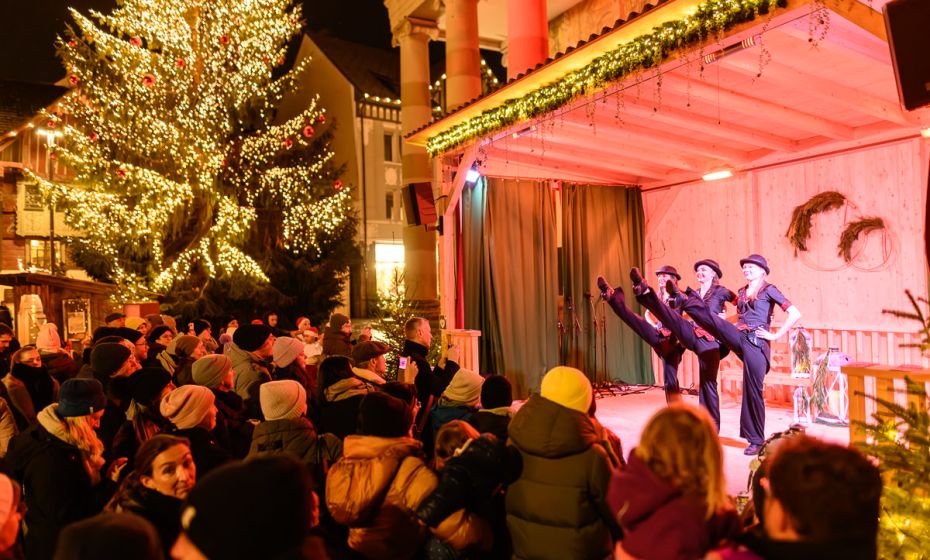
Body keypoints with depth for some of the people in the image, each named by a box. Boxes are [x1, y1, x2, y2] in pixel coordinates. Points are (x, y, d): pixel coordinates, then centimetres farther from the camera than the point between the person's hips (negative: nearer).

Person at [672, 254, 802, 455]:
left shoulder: (768, 290, -2)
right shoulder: (742, 292, 17)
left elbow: (795, 314, -10)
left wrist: (776, 336, -12)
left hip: (756, 343, -6)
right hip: (738, 337, 6)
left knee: (753, 390, -3)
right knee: (710, 317, -19)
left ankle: (757, 440, 8)